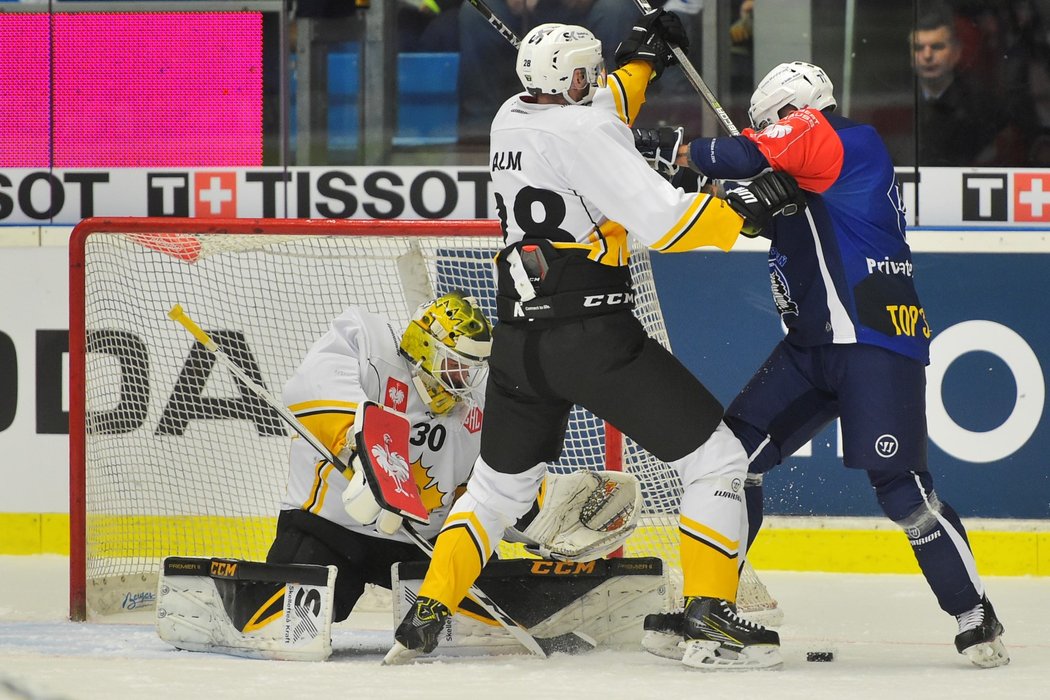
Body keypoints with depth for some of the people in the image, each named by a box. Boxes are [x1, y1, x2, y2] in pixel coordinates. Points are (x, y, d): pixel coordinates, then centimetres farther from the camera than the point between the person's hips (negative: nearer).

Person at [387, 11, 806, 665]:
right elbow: (665, 224, -18)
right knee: (718, 458, 1)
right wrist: (748, 206, -9)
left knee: (499, 484, 23)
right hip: (595, 337, -7)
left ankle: (424, 617, 15)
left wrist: (644, 59, 37)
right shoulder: (587, 135, -12)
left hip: (519, 343, 7)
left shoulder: (510, 121, 12)